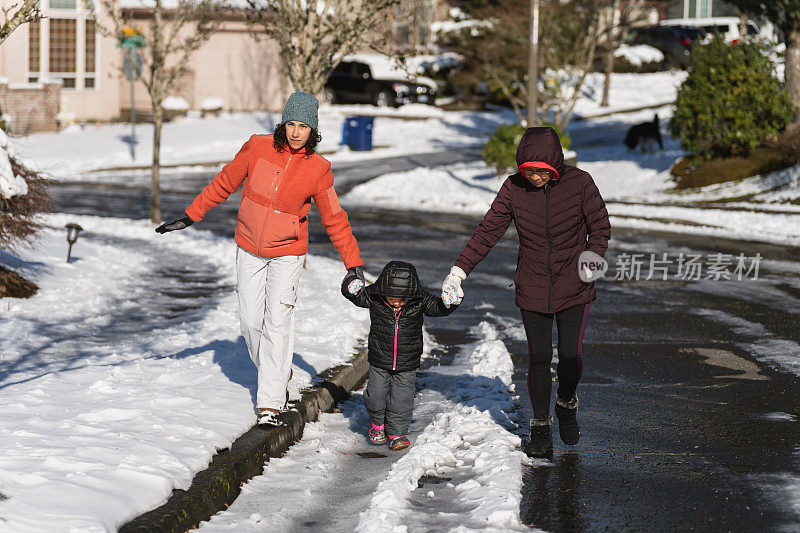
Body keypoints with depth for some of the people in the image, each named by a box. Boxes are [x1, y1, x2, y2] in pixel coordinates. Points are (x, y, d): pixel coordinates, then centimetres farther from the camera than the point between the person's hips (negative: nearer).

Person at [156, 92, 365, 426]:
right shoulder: (258, 148, -9)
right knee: (251, 321, 4)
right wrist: (190, 216, 6)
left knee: (278, 322, -11)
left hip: (287, 254, -2)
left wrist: (353, 263, -1)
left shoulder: (318, 170, -11)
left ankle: (270, 402, -10)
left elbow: (334, 218, -1)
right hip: (249, 250, 2)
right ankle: (278, 375, 29)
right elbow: (225, 182, 3)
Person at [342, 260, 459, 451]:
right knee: (376, 396, 8)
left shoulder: (420, 301, -14)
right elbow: (357, 296, -5)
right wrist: (352, 285, -26)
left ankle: (397, 433, 18)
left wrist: (448, 302, -32)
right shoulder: (374, 297, -14)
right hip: (379, 362, 1)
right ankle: (379, 424, 35)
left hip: (407, 364, -1)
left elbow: (438, 308, -11)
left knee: (401, 400, 1)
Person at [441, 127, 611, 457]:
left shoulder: (579, 183, -10)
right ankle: (541, 427, 15)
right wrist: (459, 270, -10)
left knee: (570, 356, -2)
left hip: (573, 289, -1)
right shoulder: (514, 188, -5)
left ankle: (567, 405, 29)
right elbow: (488, 231, -2)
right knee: (538, 358, 0)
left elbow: (600, 228, 0)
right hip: (532, 290, 1)